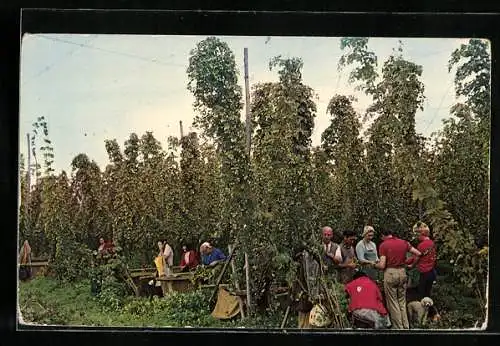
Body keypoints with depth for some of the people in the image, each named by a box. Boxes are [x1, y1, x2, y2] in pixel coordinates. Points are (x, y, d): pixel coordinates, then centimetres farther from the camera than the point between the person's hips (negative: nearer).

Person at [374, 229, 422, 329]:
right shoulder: (403, 242, 6)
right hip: (402, 272, 5)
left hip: (390, 273, -5)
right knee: (402, 301, 16)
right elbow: (418, 253, 8)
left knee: (393, 302, 5)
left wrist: (375, 265, 8)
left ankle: (399, 327, 6)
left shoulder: (383, 245, -8)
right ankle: (406, 326, 18)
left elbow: (382, 265, -13)